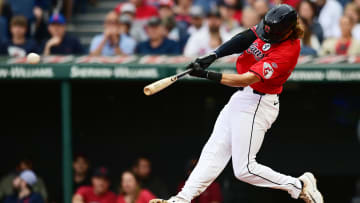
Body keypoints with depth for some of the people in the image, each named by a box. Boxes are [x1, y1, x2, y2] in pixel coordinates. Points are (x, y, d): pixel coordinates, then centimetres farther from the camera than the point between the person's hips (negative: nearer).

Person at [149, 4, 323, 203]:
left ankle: (299, 186, 2)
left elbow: (248, 79, -31)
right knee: (214, 151, 7)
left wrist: (208, 75, -35)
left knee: (244, 169, -8)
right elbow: (243, 39, -10)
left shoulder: (287, 51, -27)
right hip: (242, 97, 9)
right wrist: (213, 56, -25)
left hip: (257, 105, -9)